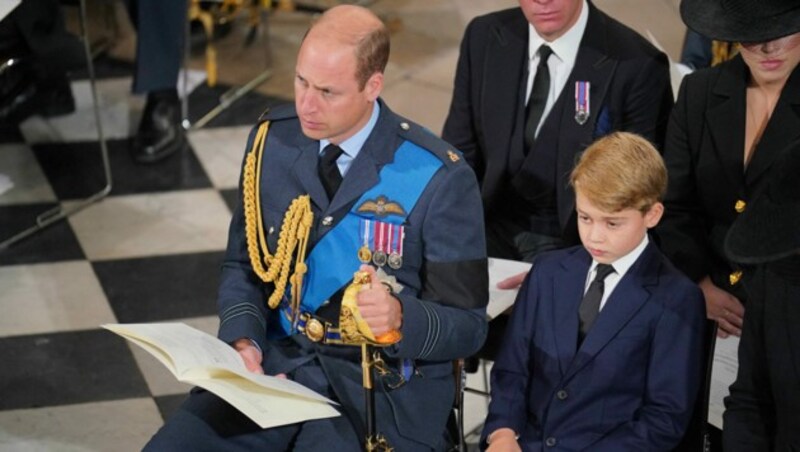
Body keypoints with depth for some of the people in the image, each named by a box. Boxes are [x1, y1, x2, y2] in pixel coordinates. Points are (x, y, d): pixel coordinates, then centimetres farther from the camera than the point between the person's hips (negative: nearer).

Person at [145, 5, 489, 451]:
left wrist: (400, 316, -29)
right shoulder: (273, 139, 1)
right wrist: (243, 341, -7)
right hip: (277, 363, 4)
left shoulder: (439, 178, -12)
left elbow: (467, 325, -7)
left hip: (384, 385, -4)